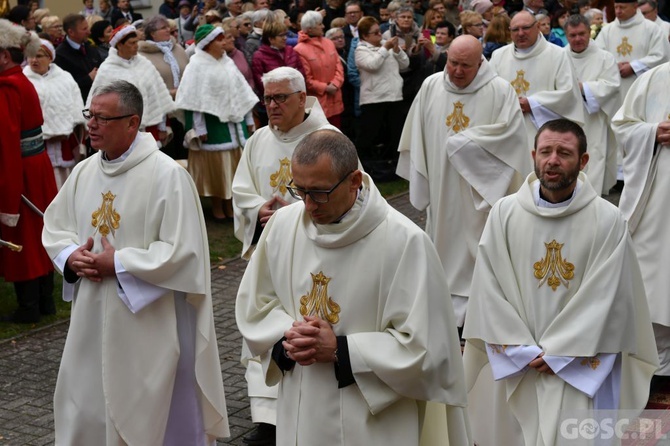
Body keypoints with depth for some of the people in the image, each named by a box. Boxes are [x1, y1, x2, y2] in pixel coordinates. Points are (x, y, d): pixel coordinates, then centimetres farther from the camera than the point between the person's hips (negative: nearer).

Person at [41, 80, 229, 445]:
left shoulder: (167, 174, -15)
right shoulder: (84, 172, 5)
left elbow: (182, 250, -19)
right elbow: (54, 227, 14)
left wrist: (119, 263, -19)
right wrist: (72, 256, -7)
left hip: (150, 322, -6)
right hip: (93, 317, 6)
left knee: (153, 415, 8)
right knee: (86, 408, 15)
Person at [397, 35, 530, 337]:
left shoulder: (500, 91, -7)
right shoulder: (431, 86, 3)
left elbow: (509, 132, -15)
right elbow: (417, 135, 8)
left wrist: (462, 142, -15)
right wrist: (420, 176, 8)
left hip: (481, 186, -4)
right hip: (442, 186, 4)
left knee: (478, 249, 0)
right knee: (445, 241, 12)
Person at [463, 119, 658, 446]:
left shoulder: (609, 221, -9)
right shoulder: (504, 213, -5)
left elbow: (605, 300, -10)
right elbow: (489, 290, -6)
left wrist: (558, 354, -11)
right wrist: (524, 351, -10)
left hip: (580, 368, -1)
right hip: (514, 365, 2)